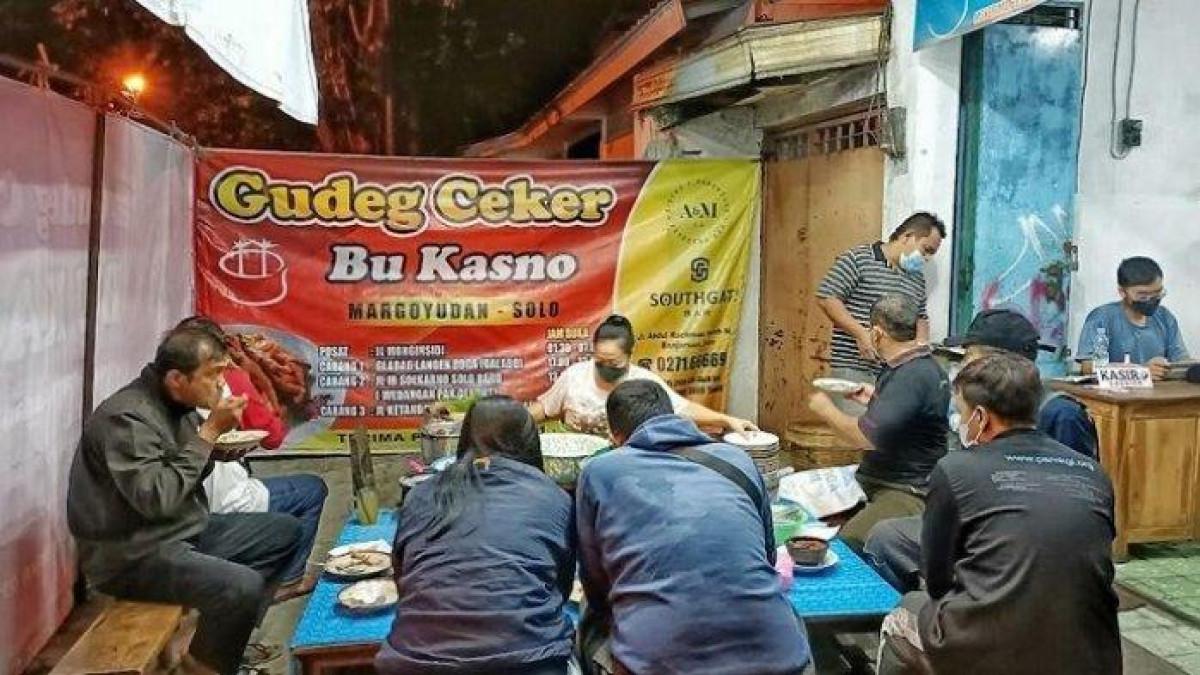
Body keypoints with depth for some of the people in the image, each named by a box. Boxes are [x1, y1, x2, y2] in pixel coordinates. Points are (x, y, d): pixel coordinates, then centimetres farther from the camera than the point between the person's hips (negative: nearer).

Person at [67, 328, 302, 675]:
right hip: (133, 555, -9)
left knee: (286, 530, 9)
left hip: (187, 530, 9)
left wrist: (217, 437, -6)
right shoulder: (127, 417, -22)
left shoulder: (177, 403, 5)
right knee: (244, 585, -29)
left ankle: (237, 630, 12)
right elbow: (157, 498, -30)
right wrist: (209, 432, -24)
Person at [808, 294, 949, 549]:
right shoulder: (925, 365, 14)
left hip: (907, 493, -11)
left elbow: (869, 437, -23)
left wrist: (826, 410, -8)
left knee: (845, 545, -29)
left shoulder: (911, 377, -20)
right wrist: (875, 400, 25)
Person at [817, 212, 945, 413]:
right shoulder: (858, 259, -3)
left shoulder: (918, 278, 20)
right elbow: (826, 298, -10)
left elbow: (921, 318, 31)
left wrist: (922, 344, 9)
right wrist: (861, 333, -16)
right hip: (854, 369, -6)